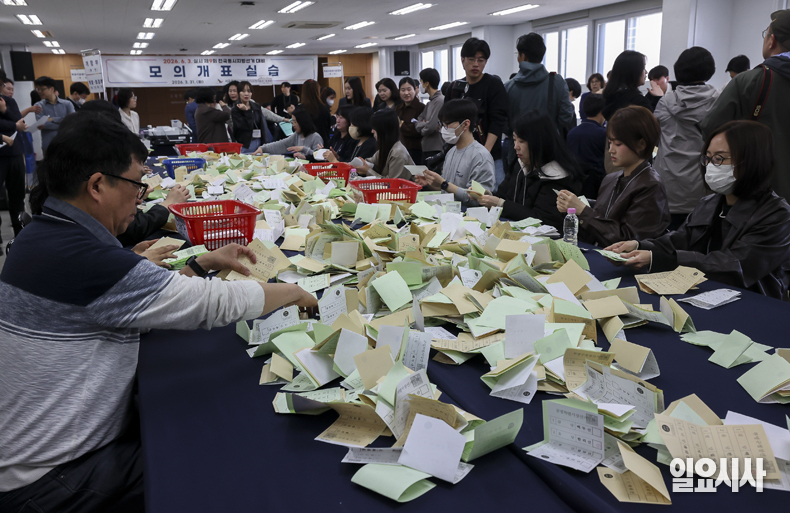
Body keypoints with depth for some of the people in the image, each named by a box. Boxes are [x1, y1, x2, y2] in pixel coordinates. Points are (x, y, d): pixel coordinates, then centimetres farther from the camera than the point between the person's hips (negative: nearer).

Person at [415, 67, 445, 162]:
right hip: (426, 148, 9)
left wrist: (422, 130, -1)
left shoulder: (440, 100, -13)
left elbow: (431, 127, -21)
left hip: (436, 150, -9)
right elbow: (419, 121, 15)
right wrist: (423, 125, -7)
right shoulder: (430, 102, 17)